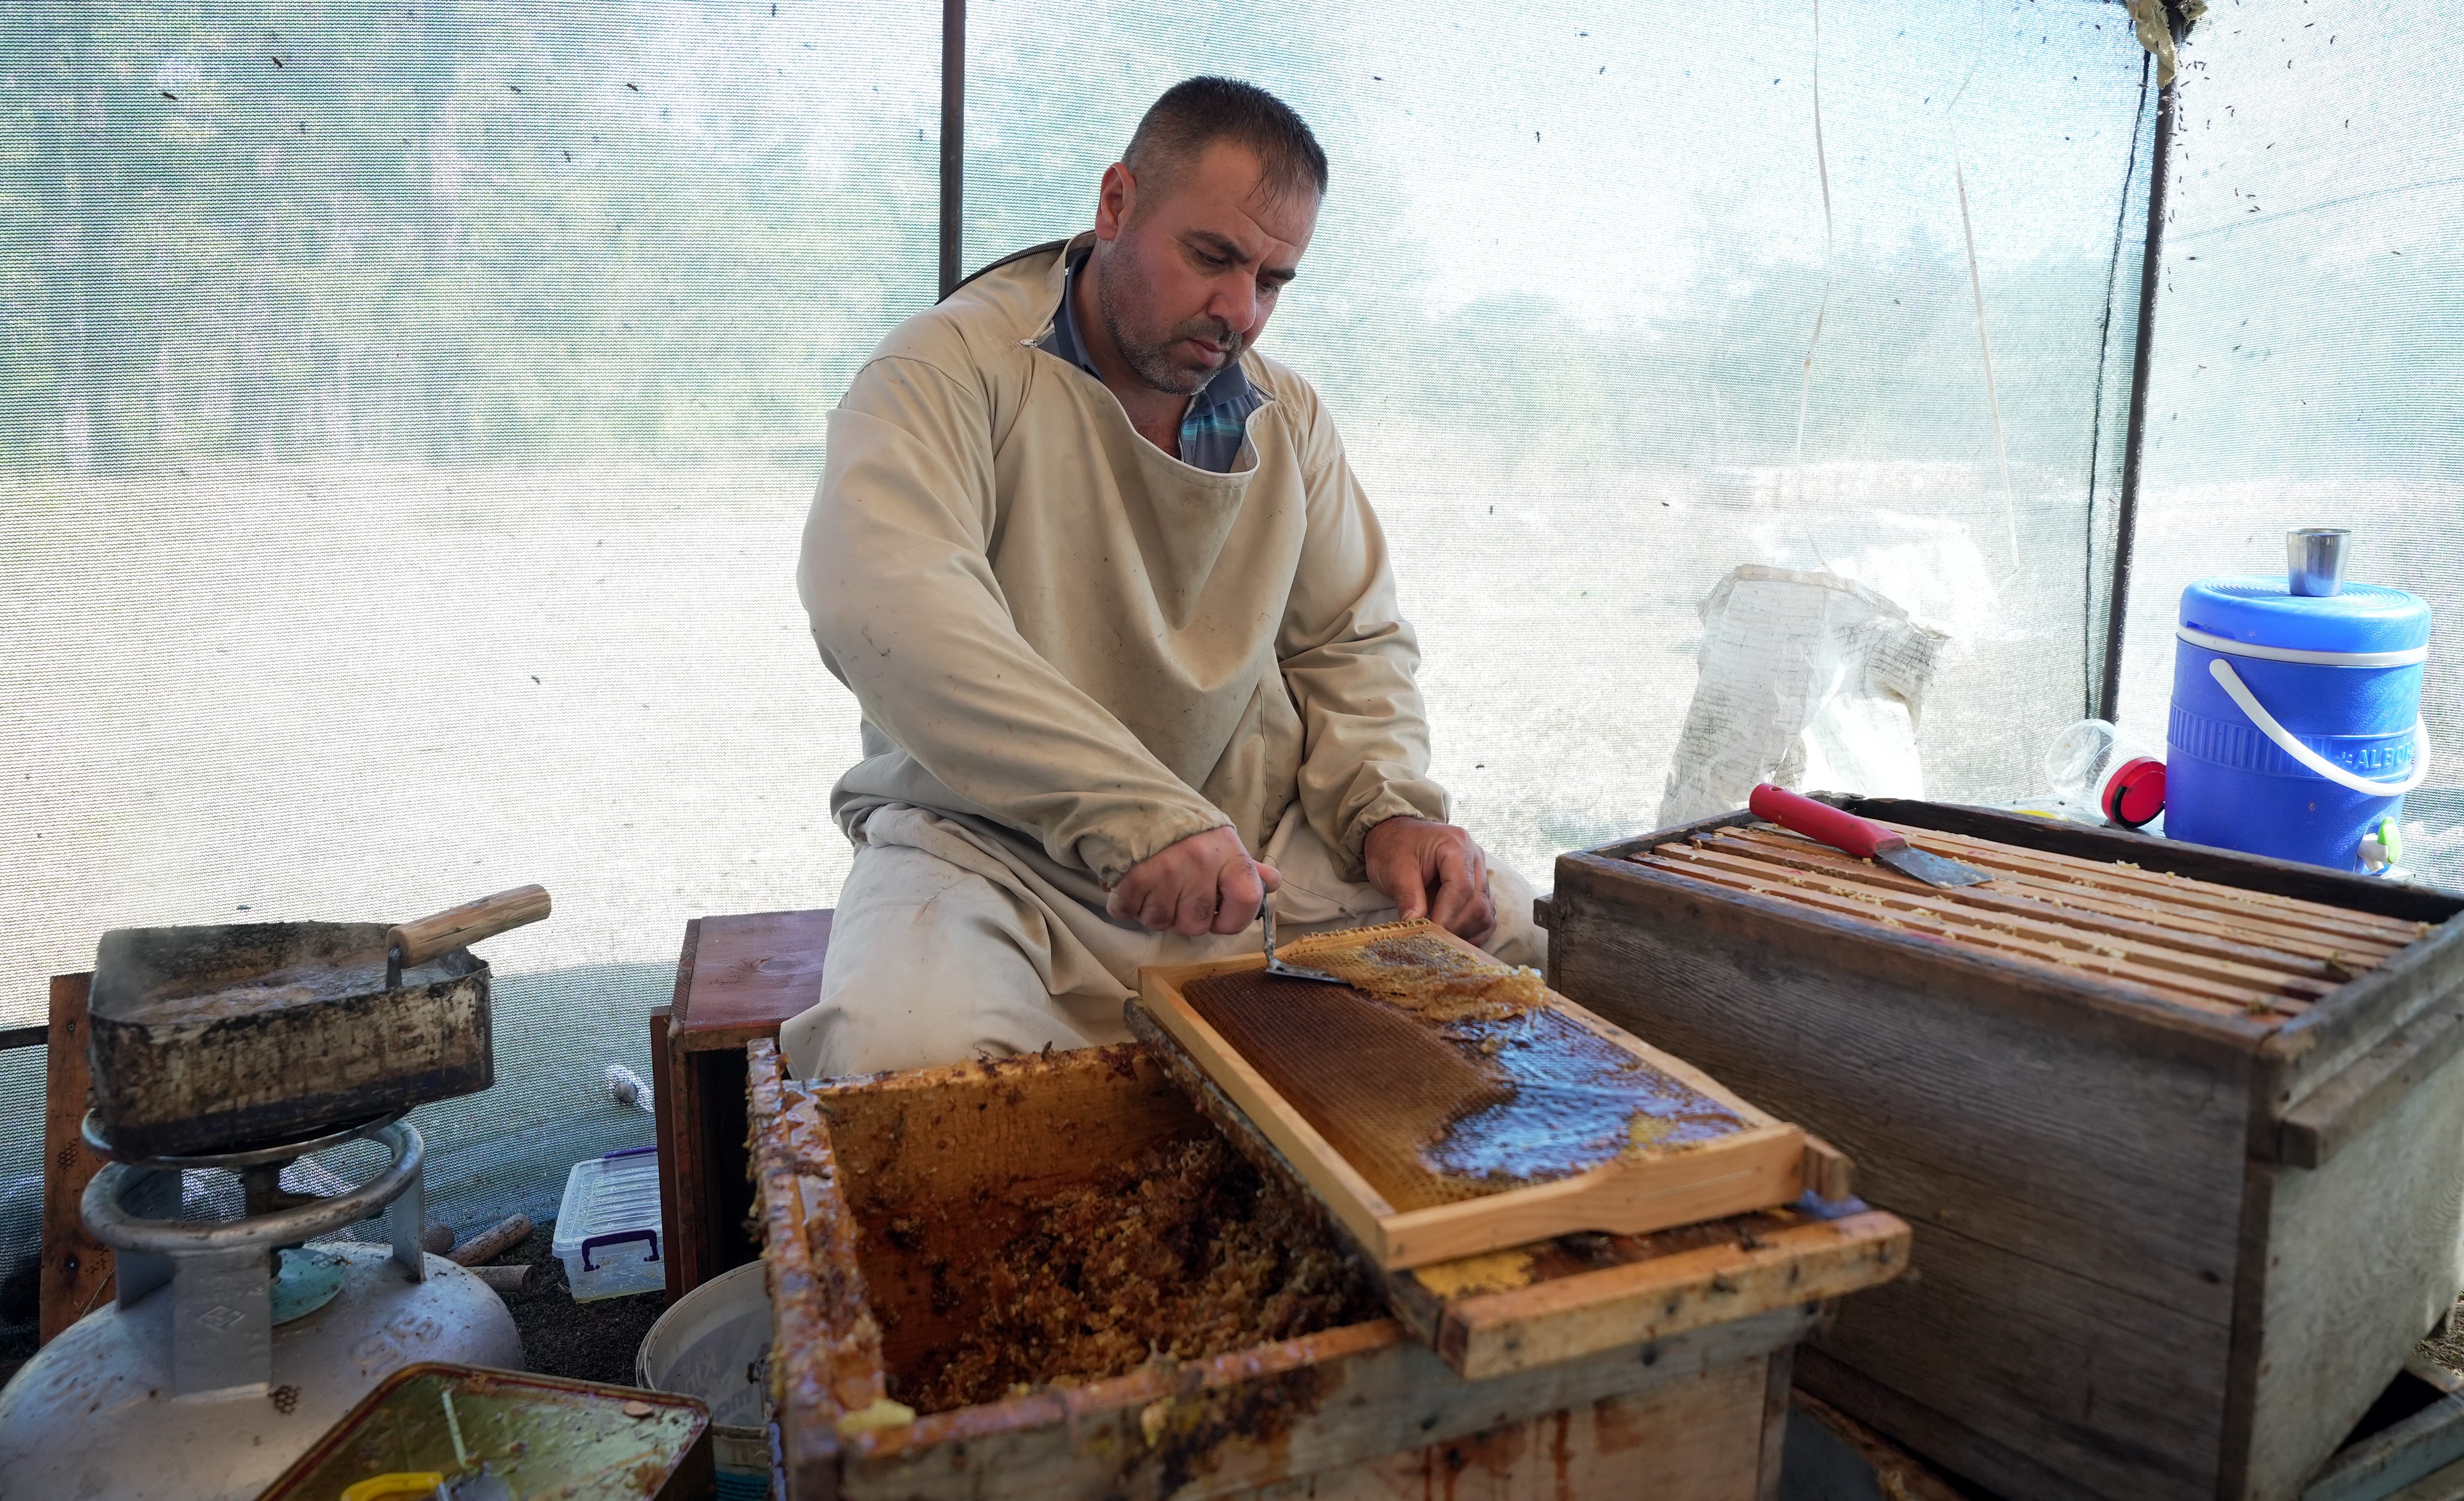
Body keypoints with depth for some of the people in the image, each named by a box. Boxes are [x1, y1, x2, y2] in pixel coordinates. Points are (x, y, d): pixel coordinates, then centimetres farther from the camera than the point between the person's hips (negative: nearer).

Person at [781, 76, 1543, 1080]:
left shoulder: (1288, 418, 10)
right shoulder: (952, 367, -10)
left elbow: (1352, 646, 16)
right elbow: (879, 602, -29)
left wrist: (1390, 809, -5)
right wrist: (1136, 809, -37)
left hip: (1257, 850, 6)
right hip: (992, 851, -5)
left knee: (1512, 928, -12)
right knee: (903, 1049, -35)